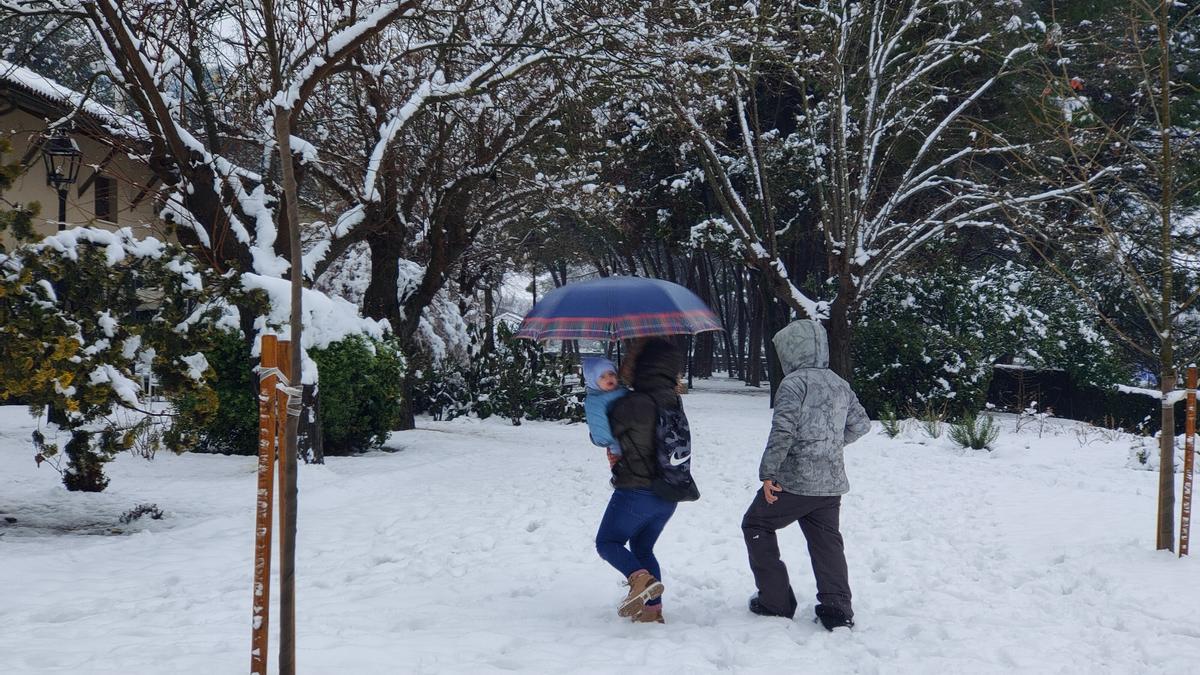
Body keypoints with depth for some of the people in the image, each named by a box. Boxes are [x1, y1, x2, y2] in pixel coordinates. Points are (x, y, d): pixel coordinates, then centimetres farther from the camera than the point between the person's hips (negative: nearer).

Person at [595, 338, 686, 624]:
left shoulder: (631, 405, -19)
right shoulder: (674, 401, 3)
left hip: (636, 491, -7)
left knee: (608, 542, 9)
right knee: (642, 547, 20)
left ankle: (641, 578, -17)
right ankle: (653, 609, 10)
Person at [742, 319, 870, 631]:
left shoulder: (794, 382, -12)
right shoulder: (840, 384, 11)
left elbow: (784, 429, -21)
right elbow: (861, 424, 17)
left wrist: (768, 471, -17)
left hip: (794, 480, -6)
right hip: (832, 483, 7)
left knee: (756, 525, 12)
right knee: (827, 541, 13)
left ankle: (775, 600, 11)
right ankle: (837, 608, 5)